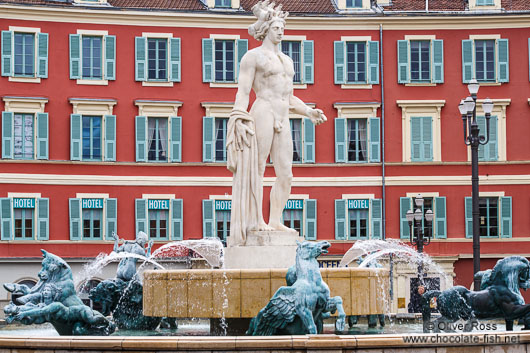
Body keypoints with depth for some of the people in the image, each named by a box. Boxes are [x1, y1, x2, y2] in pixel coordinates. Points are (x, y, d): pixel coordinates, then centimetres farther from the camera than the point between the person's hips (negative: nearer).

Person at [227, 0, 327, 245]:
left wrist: (309, 112, 13)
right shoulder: (253, 56, 1)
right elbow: (243, 92, -5)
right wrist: (239, 121, -15)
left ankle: (275, 220, 4)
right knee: (257, 168, -8)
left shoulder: (286, 61, 24)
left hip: (282, 121, 8)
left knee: (285, 175, 1)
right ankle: (256, 220, -8)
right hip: (262, 113, -8)